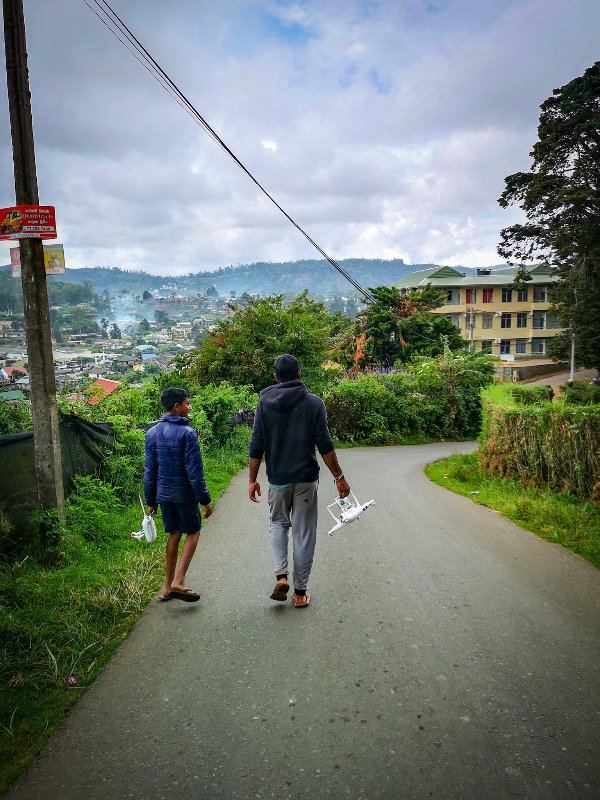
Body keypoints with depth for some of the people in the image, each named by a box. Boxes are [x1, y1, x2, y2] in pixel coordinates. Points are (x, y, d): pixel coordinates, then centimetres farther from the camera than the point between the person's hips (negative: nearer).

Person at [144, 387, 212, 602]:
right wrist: (204, 499, -9)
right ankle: (178, 581, -3)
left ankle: (168, 586, 21)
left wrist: (150, 501, 15)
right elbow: (194, 471, -16)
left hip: (163, 493, 6)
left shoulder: (152, 433, 4)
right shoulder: (187, 433, -15)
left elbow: (149, 470, 8)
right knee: (193, 532, 9)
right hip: (184, 493, -6)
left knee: (174, 534, 17)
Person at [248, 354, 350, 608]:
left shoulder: (264, 403, -2)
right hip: (306, 478, -1)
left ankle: (281, 575, 5)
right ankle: (300, 591, 16)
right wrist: (339, 477, -1)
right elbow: (324, 445, -9)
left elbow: (256, 446, -2)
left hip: (277, 479, 1)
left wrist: (252, 479, 6)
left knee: (278, 523, 22)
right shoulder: (314, 403, -6)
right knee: (304, 532, 9)